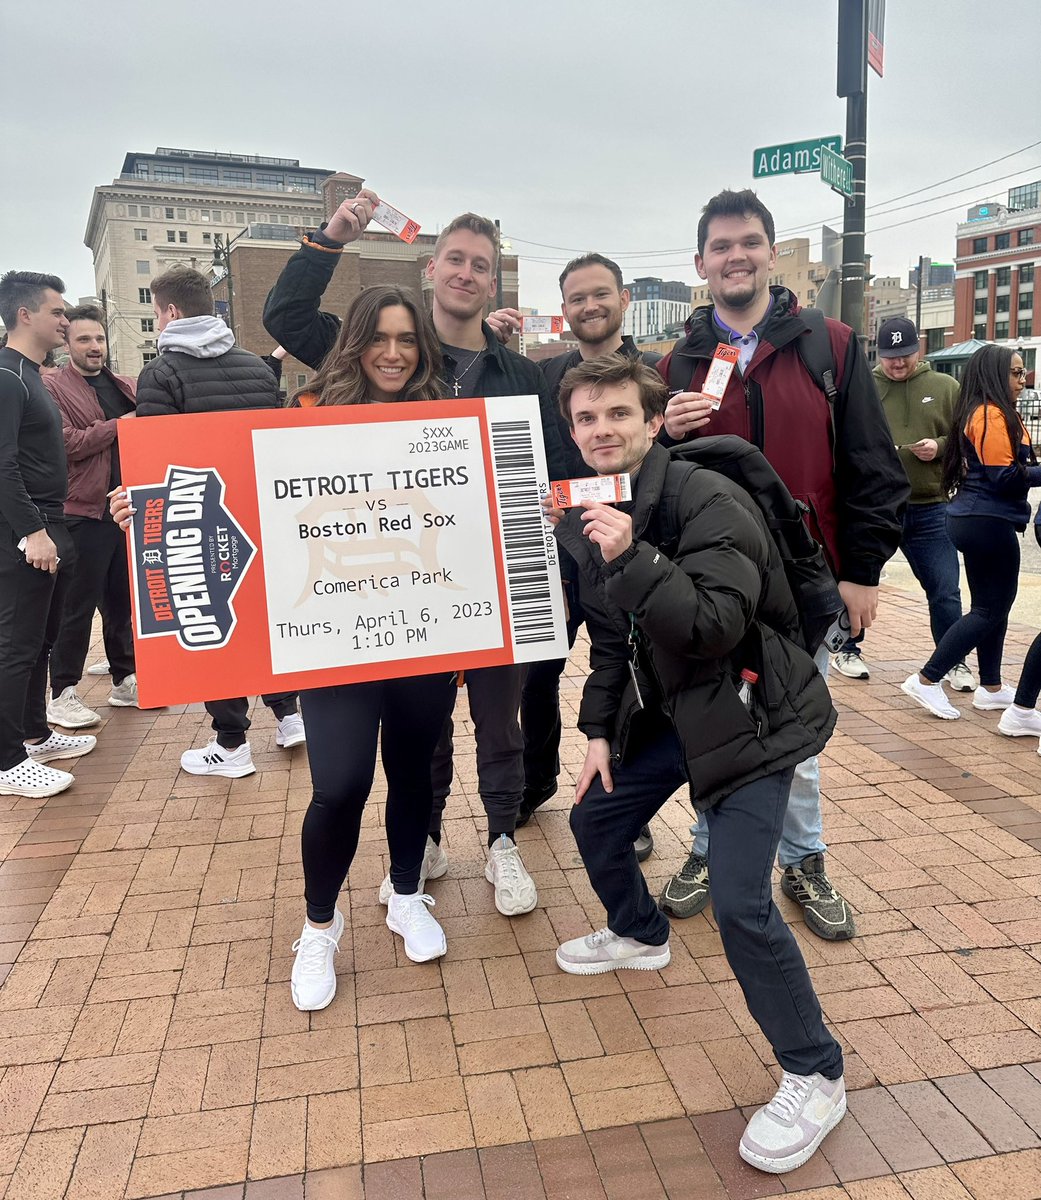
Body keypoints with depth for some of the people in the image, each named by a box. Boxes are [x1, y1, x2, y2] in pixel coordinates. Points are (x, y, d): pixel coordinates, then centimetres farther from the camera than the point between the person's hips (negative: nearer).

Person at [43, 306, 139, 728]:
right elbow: (66, 443, -16)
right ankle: (62, 695, 9)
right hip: (84, 512, -6)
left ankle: (125, 681, 26)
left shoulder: (125, 387, 16)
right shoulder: (52, 387, -4)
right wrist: (118, 425, -13)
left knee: (123, 599, 14)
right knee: (78, 606, -1)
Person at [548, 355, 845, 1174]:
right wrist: (599, 728, 7)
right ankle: (640, 936, 50)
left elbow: (719, 625, -30)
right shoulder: (586, 515, 2)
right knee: (595, 821, 19)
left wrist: (634, 559, -40)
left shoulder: (708, 501, -22)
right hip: (665, 707, 8)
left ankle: (816, 1077, 9)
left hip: (751, 715, -8)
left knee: (740, 902, -15)